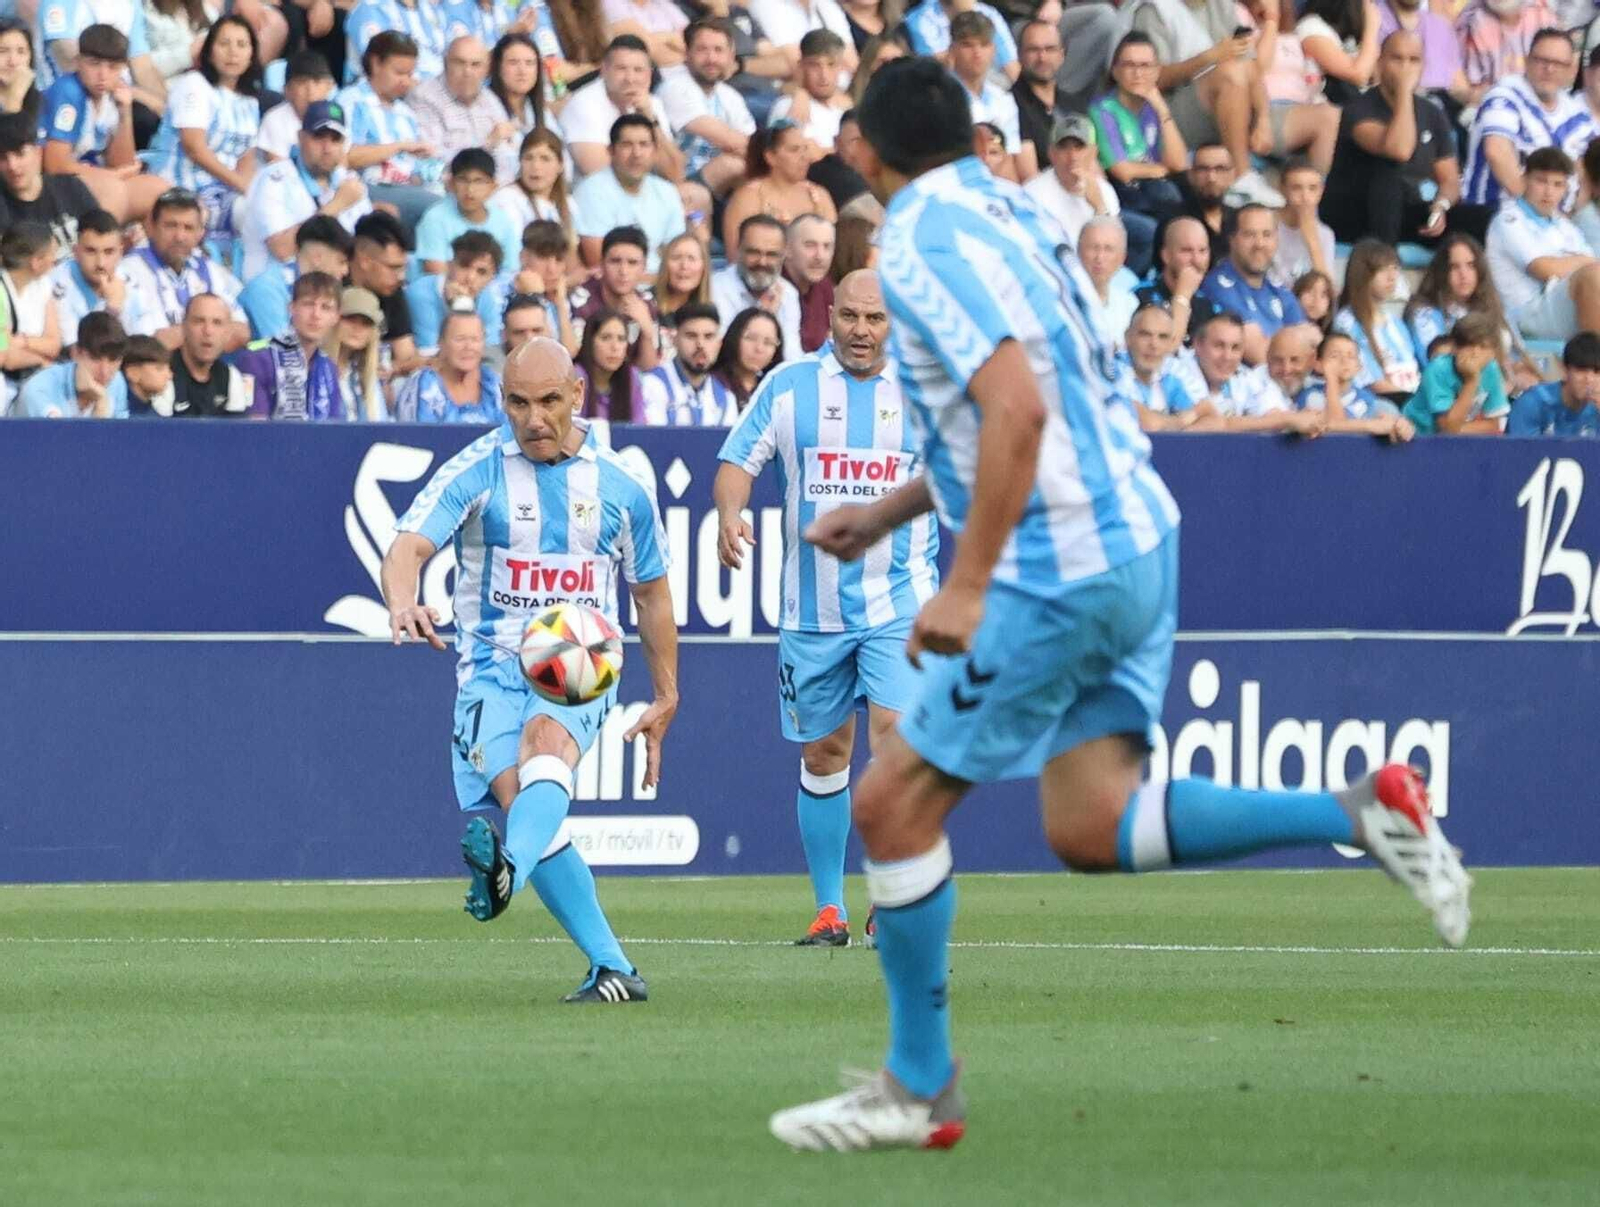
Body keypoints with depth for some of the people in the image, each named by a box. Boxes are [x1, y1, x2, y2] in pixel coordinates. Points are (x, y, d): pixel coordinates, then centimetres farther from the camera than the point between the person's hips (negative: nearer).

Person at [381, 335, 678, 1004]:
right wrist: (403, 603, -38)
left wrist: (665, 699, 22)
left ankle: (505, 868, -63)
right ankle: (611, 968, -17)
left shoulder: (620, 486, 8)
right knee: (514, 791, -23)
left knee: (547, 742, -34)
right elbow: (408, 547, -14)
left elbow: (651, 593, 20)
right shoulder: (476, 471, 0)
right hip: (492, 666, 0)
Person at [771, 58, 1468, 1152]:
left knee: (894, 804, 1)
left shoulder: (924, 244, -14)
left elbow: (1019, 412, -26)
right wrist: (888, 515, 28)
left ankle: (919, 1088, 8)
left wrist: (967, 585, -25)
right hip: (1133, 539, 9)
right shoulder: (1002, 213, 14)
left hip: (1055, 572, -9)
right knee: (1090, 829, 8)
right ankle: (1361, 815, 0)